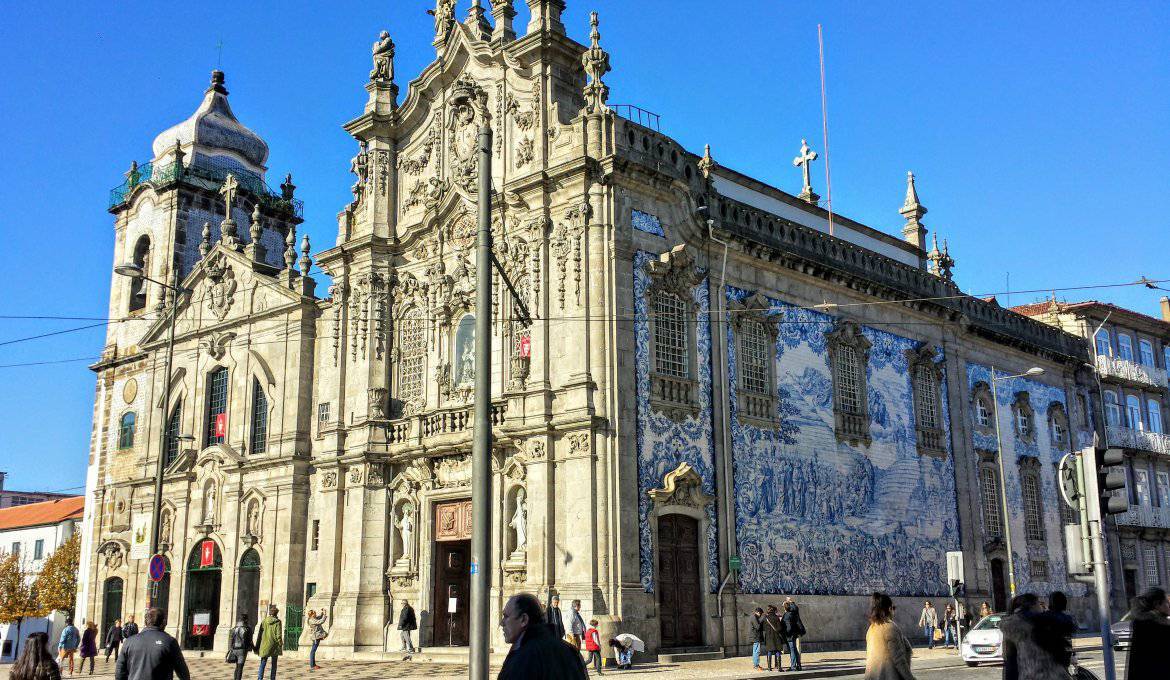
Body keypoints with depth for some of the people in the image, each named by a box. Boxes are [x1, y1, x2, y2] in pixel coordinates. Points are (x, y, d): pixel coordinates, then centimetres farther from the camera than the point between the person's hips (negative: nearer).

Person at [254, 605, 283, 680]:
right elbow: (279, 635, -9)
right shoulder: (277, 622, -6)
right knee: (274, 664, 12)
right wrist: (280, 645, 0)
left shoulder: (264, 621, 2)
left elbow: (259, 634, 6)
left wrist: (257, 646, 12)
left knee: (262, 664, 2)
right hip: (274, 646, -2)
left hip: (265, 646, 2)